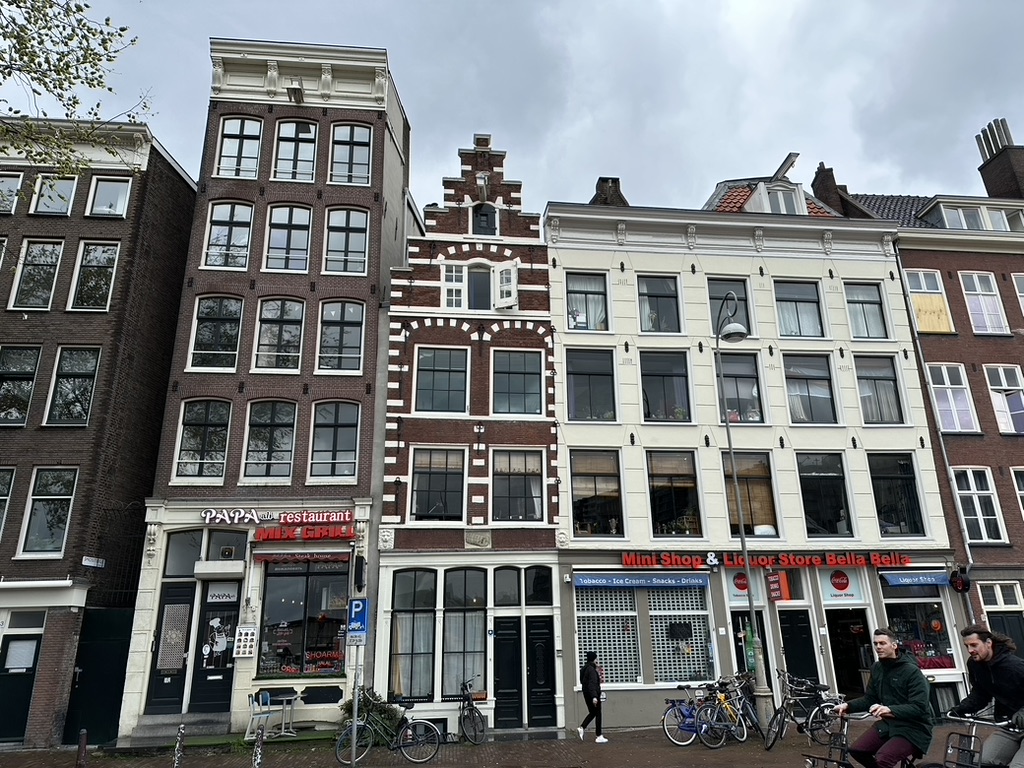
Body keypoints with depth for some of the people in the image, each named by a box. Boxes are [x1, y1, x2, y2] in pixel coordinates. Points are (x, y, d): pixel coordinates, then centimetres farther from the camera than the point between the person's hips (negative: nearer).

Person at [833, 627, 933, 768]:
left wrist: (890, 710, -38)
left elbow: (919, 708, -23)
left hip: (913, 729, -7)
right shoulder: (877, 668, 5)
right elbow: (869, 698, 9)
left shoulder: (912, 671, -16)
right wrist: (847, 705, -9)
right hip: (888, 723, 7)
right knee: (856, 750, -8)